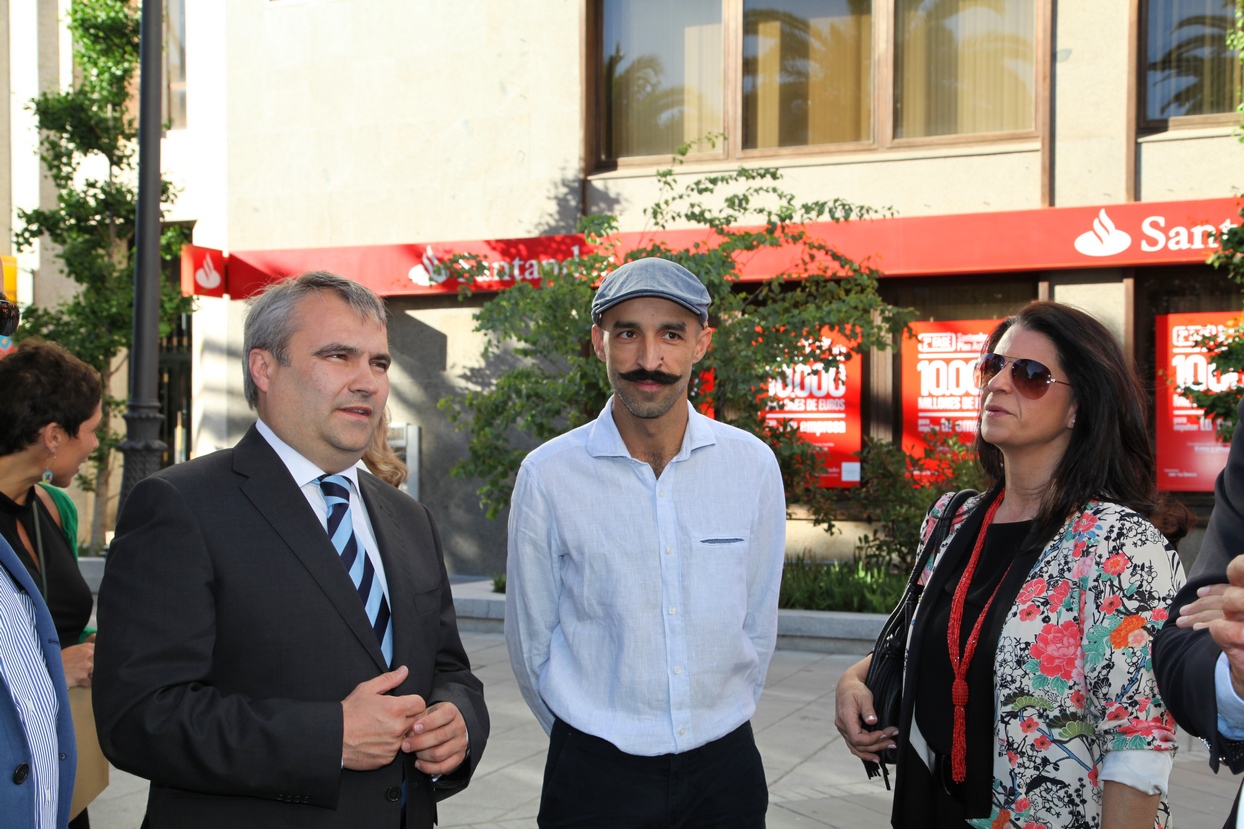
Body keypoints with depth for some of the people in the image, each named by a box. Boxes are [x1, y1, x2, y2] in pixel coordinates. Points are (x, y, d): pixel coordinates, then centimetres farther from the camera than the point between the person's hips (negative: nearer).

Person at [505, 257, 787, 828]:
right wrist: (587, 740, 8)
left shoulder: (754, 466, -4)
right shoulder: (547, 475, -10)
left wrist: (722, 719, 10)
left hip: (725, 766, 2)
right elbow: (531, 642, -1)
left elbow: (758, 623, 6)